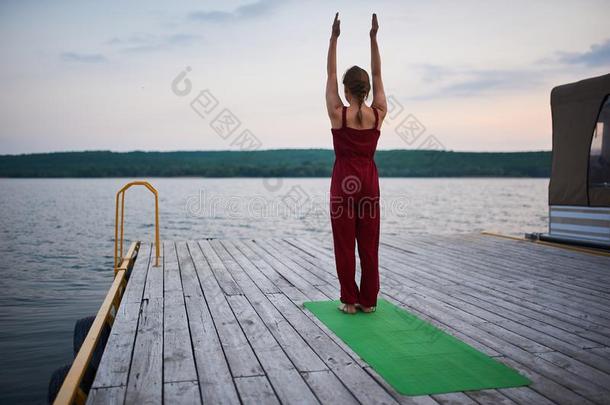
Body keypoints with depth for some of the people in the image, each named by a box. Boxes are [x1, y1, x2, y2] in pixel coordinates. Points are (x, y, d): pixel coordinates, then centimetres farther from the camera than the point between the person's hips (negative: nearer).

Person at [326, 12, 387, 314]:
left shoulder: (338, 114, -9)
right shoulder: (379, 114, -2)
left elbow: (330, 73, -2)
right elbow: (377, 75, 8)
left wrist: (334, 37, 1)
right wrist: (373, 38, 9)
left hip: (344, 181, -3)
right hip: (369, 181, 3)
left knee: (345, 244, 4)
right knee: (369, 244, 8)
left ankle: (349, 301, 9)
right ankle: (368, 300, 15)